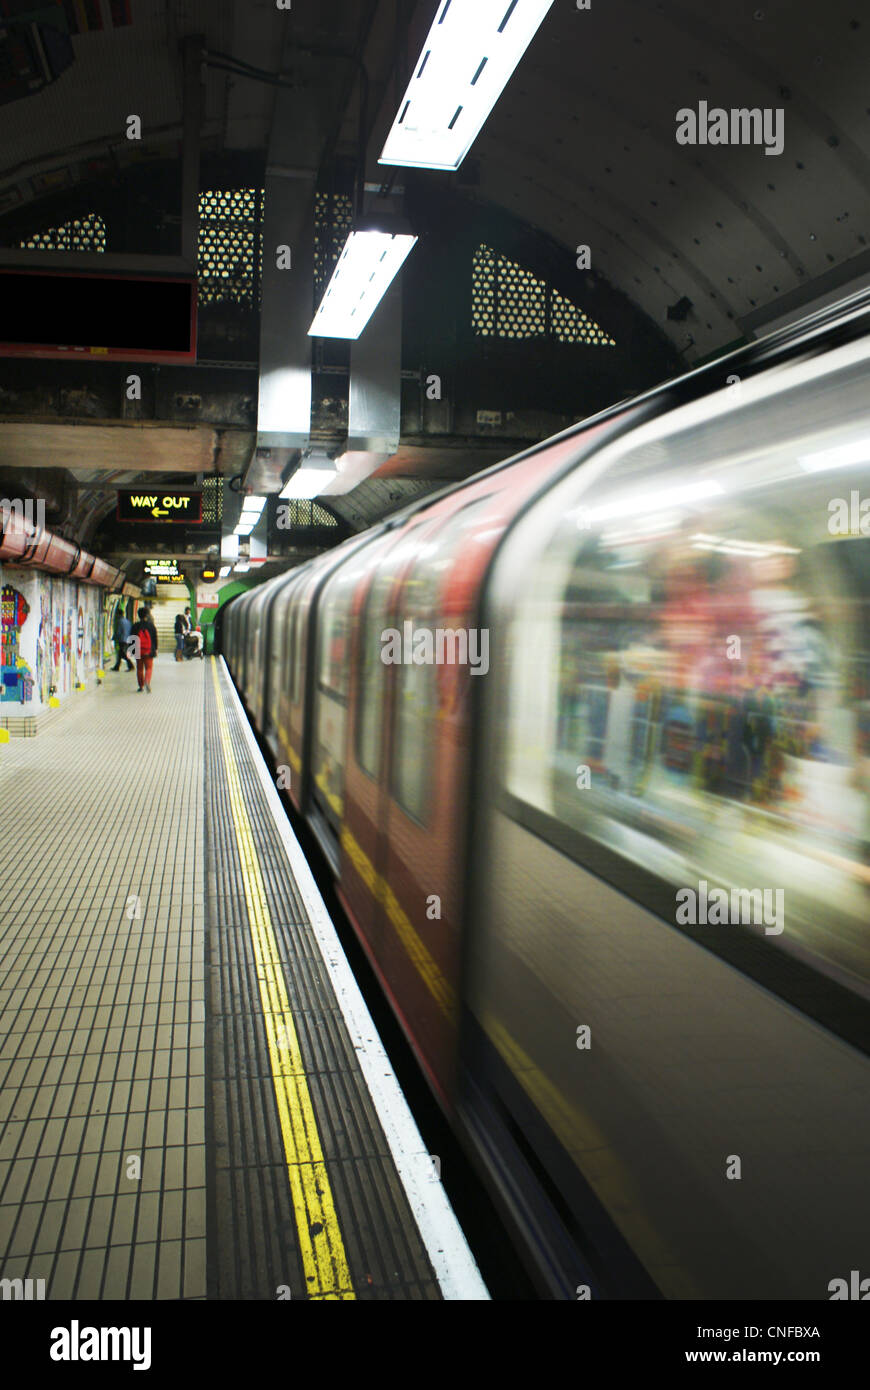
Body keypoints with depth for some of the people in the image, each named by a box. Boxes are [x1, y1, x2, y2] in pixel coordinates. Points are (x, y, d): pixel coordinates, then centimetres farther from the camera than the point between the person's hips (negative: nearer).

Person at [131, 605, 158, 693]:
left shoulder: (135, 626, 0)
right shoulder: (151, 625, -1)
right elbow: (155, 638, 2)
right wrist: (155, 649, 9)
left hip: (138, 651, 1)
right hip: (149, 651, -1)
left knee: (139, 668, 10)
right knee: (149, 667, 3)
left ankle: (141, 686, 12)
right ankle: (147, 681, -23)